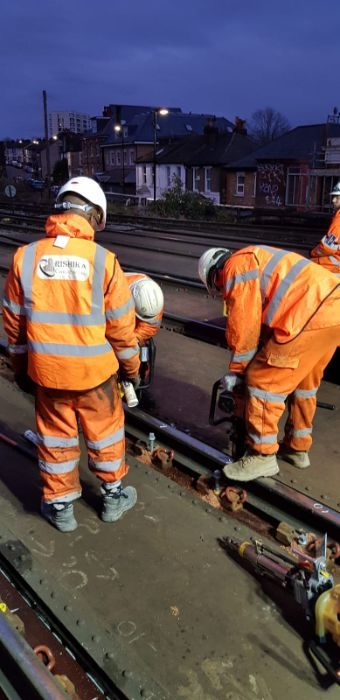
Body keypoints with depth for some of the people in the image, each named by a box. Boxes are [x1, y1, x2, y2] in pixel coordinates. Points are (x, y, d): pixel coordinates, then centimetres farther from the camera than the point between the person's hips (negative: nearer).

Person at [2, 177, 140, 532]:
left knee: (56, 437, 18)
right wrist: (131, 366, 7)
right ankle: (113, 496, 38)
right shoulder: (103, 260, -15)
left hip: (46, 371, 2)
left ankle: (60, 506, 34)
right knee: (105, 433, 20)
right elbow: (121, 326, -8)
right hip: (95, 370, -1)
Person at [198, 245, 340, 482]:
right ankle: (297, 448, 37)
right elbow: (265, 319, 30)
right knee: (303, 381, 23)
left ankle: (262, 456, 10)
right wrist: (267, 358, 31)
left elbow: (244, 326, -4)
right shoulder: (253, 262, 30)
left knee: (263, 380, 0)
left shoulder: (237, 267, -1)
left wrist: (236, 370, 7)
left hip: (312, 316, -10)